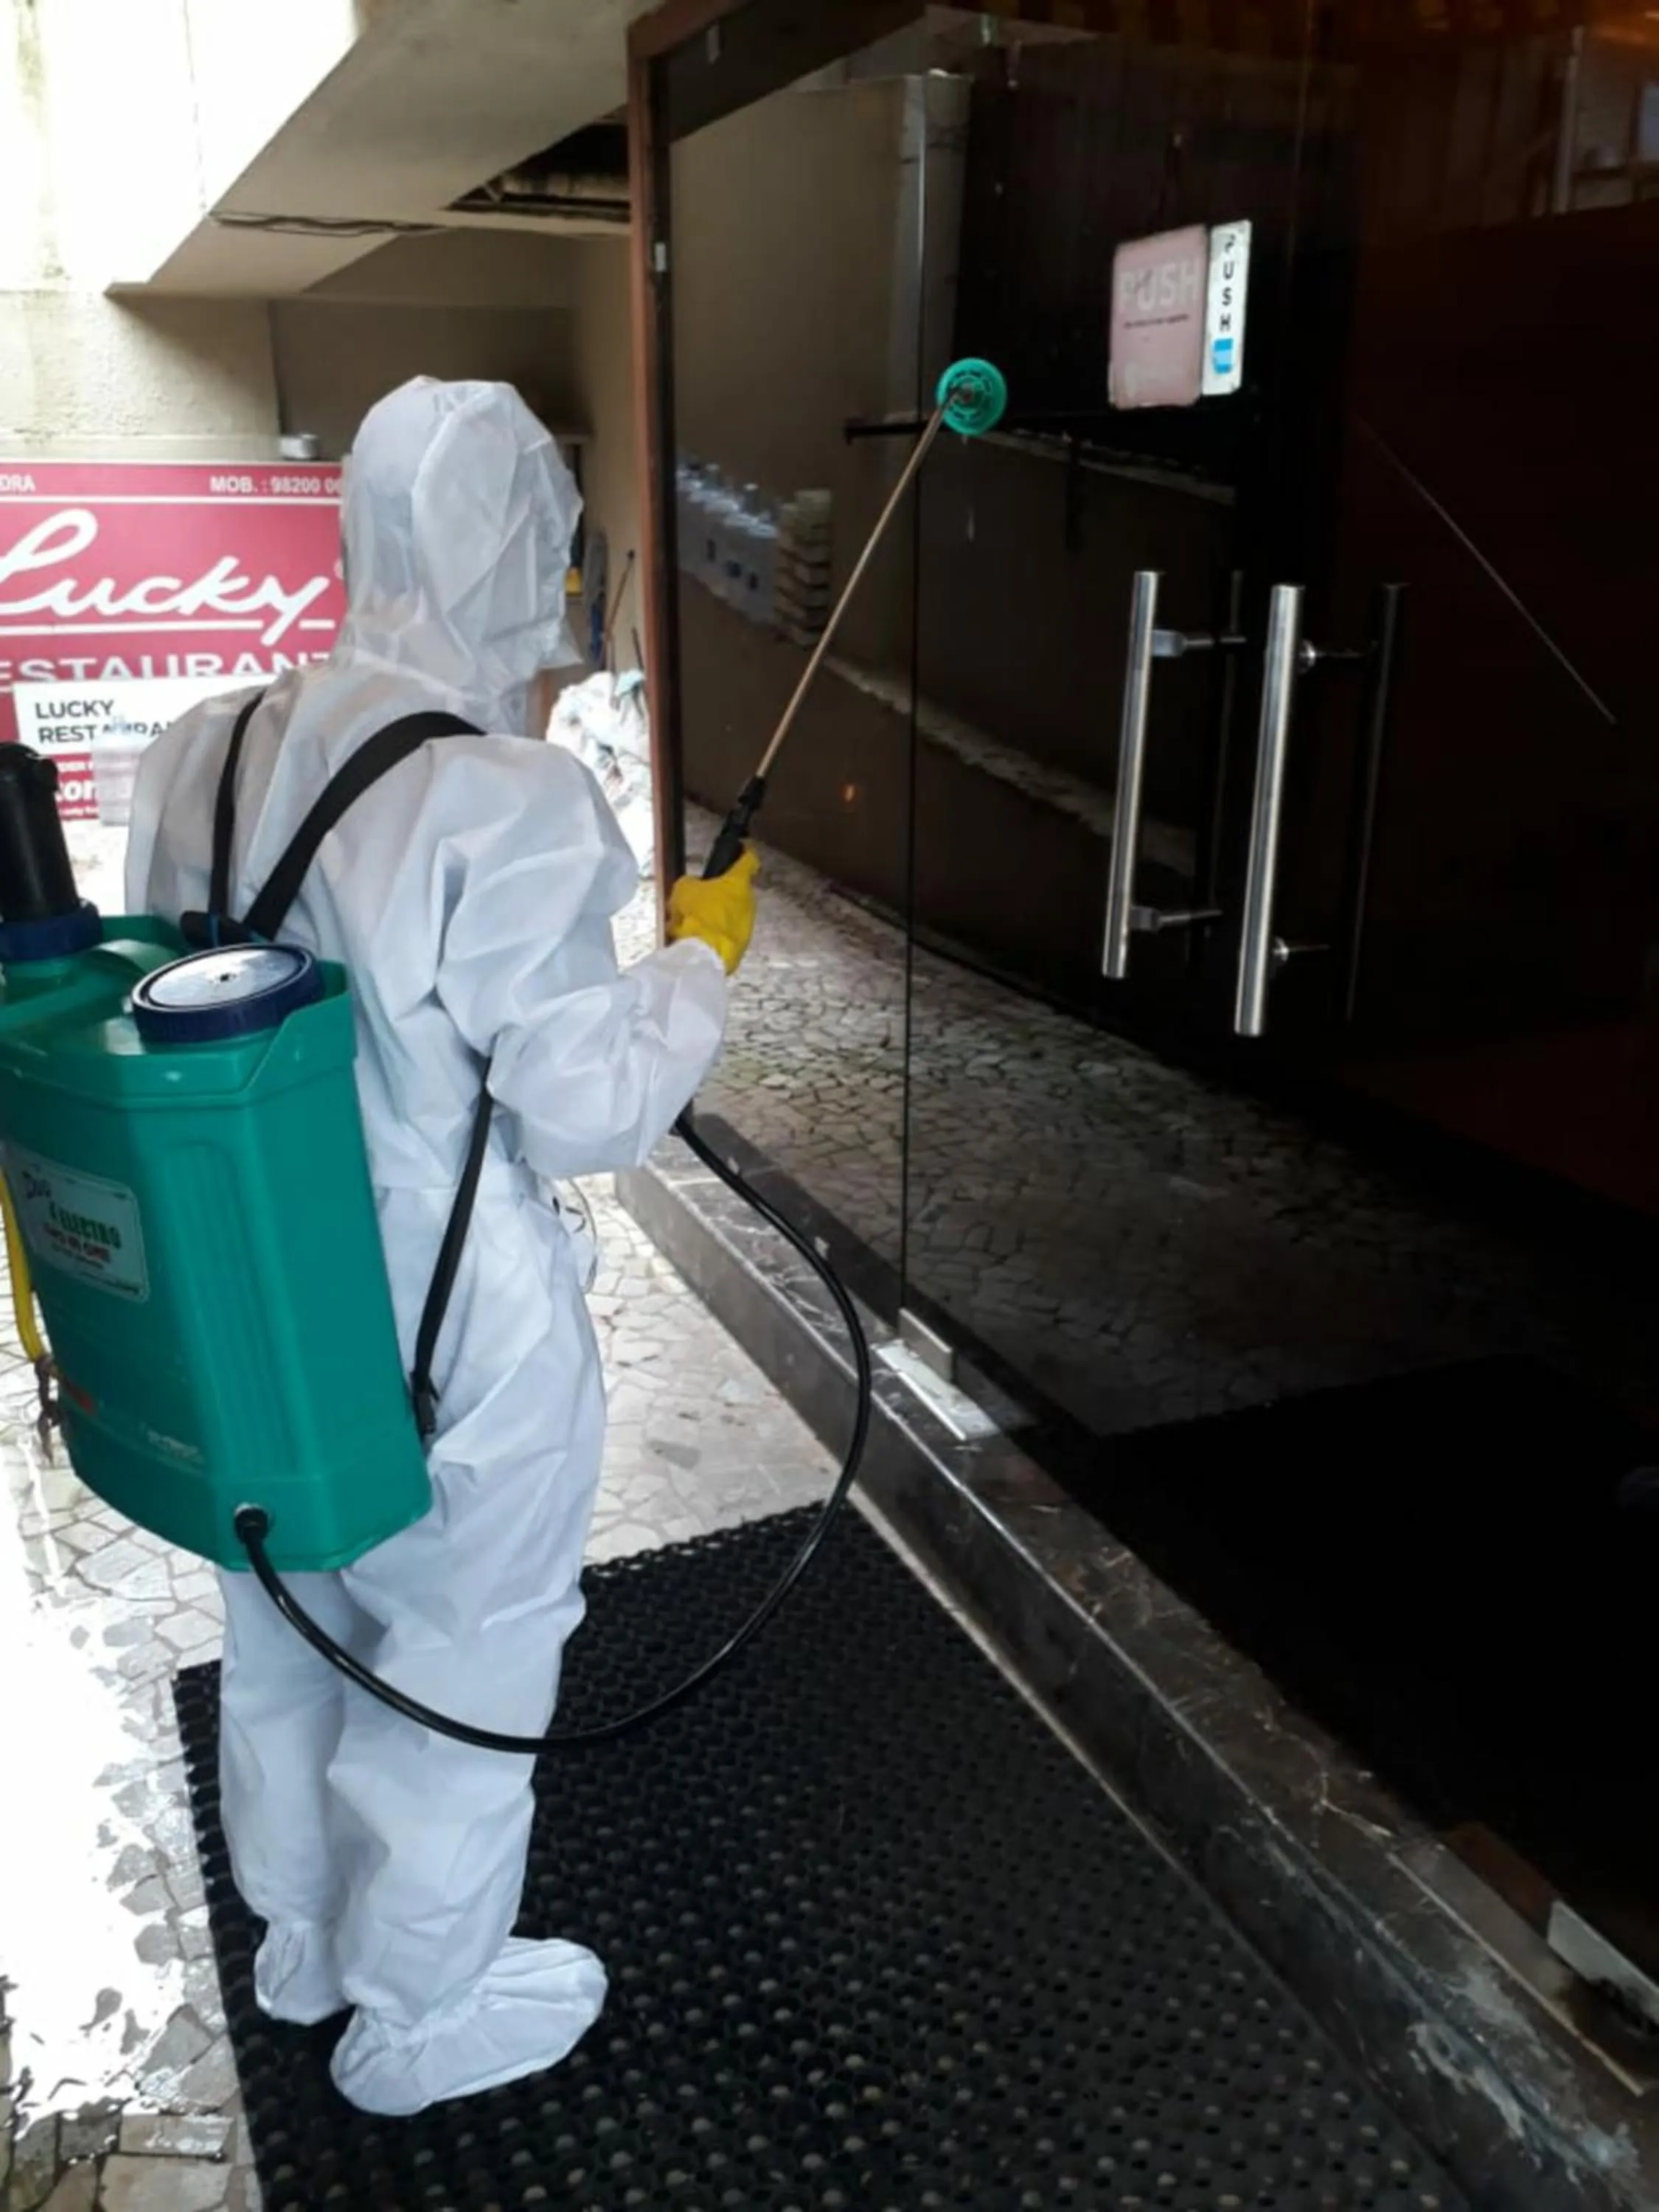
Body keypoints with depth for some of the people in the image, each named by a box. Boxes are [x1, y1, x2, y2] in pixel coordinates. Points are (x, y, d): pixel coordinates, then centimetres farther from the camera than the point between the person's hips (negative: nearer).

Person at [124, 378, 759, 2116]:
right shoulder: (504, 805, -26)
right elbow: (584, 1113, -20)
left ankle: (299, 1944, 54)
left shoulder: (198, 757, -4)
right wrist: (702, 958, -4)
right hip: (450, 1342, -7)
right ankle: (420, 2019, 43)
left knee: (287, 1640, 28)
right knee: (456, 1678, 18)